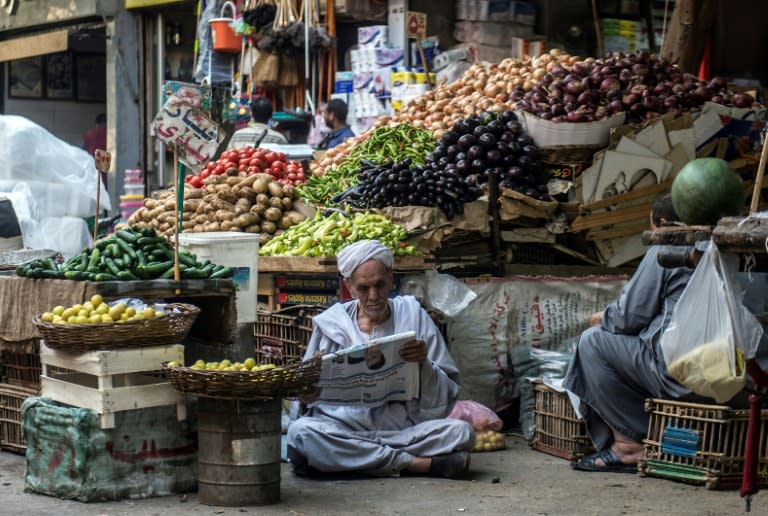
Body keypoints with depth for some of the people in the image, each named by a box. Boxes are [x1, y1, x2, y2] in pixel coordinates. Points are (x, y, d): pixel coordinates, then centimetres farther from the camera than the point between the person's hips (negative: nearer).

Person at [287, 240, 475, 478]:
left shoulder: (413, 316, 7)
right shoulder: (331, 323, 8)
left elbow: (446, 396, 6)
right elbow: (307, 395, 13)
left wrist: (423, 364, -14)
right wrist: (306, 397, -10)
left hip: (404, 428, -1)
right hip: (342, 427, 1)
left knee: (462, 432, -25)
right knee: (300, 431, -32)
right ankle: (413, 463, -23)